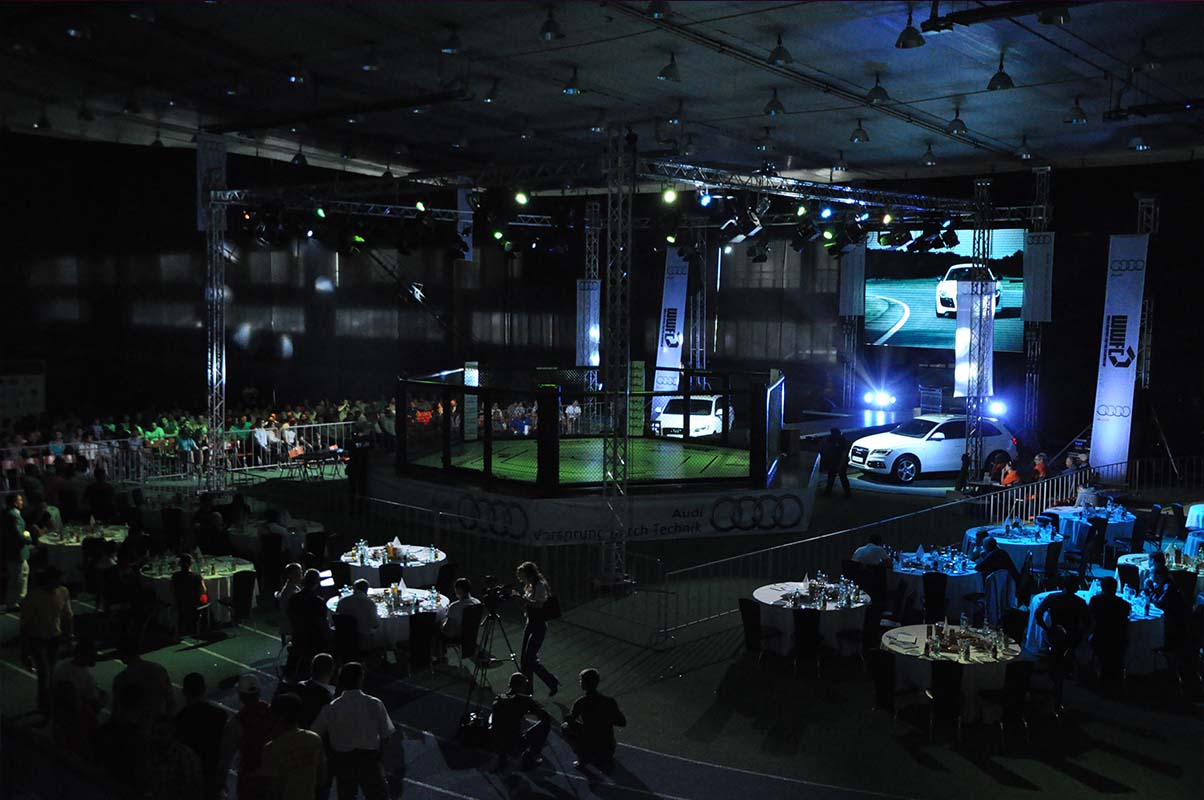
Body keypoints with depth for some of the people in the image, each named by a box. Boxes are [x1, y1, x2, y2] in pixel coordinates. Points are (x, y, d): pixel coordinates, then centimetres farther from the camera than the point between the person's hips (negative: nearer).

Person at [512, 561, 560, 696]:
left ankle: (552, 681, 6)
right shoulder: (529, 586, 10)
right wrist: (520, 597, -1)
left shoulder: (540, 586, -15)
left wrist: (522, 597, -27)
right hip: (529, 623, 9)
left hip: (539, 626, -9)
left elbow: (539, 604, -27)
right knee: (524, 659, 8)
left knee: (530, 658, -10)